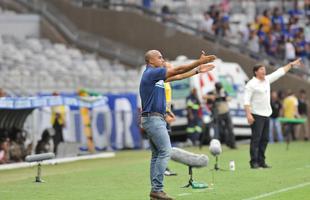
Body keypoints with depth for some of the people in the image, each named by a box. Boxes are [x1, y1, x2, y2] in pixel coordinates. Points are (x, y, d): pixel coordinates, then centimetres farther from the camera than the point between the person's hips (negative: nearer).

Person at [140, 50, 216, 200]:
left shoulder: (155, 75, 17)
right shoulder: (151, 73, -11)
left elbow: (178, 76, 21)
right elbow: (177, 70, -14)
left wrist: (198, 70, 18)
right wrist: (199, 62, -12)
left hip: (156, 119, 10)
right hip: (153, 119, -10)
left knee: (157, 154, 9)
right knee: (165, 152, -13)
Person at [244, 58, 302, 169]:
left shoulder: (267, 80, 12)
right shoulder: (251, 84, -10)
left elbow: (280, 72, 21)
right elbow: (246, 100, -15)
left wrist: (291, 64, 23)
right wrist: (248, 114, -24)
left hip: (266, 114, 8)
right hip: (256, 115, -8)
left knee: (264, 139, 8)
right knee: (256, 138, -8)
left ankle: (261, 161, 12)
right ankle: (254, 162, -7)